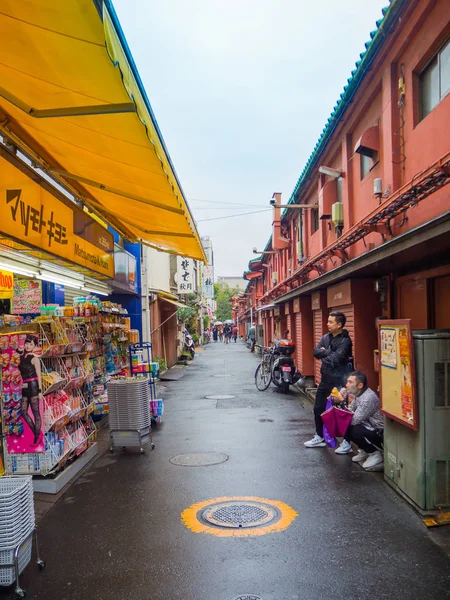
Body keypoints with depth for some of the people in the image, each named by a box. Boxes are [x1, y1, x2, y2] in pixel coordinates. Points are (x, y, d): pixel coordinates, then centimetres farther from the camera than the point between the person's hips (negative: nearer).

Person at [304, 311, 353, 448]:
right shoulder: (326, 337, 9)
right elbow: (316, 351, -1)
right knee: (318, 409, 14)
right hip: (325, 379, 8)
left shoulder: (345, 341, -14)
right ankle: (320, 437, 29)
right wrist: (328, 352, -16)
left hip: (338, 381, -7)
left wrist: (323, 354, -7)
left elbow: (334, 359, -23)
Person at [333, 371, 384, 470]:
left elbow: (354, 420, -27)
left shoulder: (368, 398, -27)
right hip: (369, 427, 10)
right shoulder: (358, 394, 2)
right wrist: (339, 401, -10)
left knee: (353, 431, -29)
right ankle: (364, 450, 15)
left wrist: (342, 402, -24)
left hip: (380, 432, -9)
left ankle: (375, 454, -4)